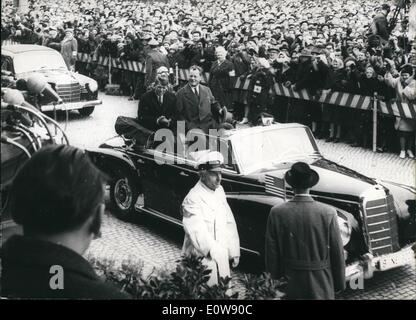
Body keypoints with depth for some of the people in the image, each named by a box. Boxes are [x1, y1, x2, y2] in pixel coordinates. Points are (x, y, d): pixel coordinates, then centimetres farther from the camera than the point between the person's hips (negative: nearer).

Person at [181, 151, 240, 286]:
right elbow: (198, 234, -24)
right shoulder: (193, 199, -18)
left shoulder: (219, 190, 7)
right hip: (203, 260, -7)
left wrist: (234, 252, 9)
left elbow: (229, 223, 10)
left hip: (222, 258, 7)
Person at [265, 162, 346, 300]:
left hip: (292, 283, 2)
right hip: (322, 284, -1)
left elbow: (271, 251, -3)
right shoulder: (328, 213, -15)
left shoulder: (277, 213, -11)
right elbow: (337, 252, -8)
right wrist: (339, 282, 4)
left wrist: (276, 274, 13)